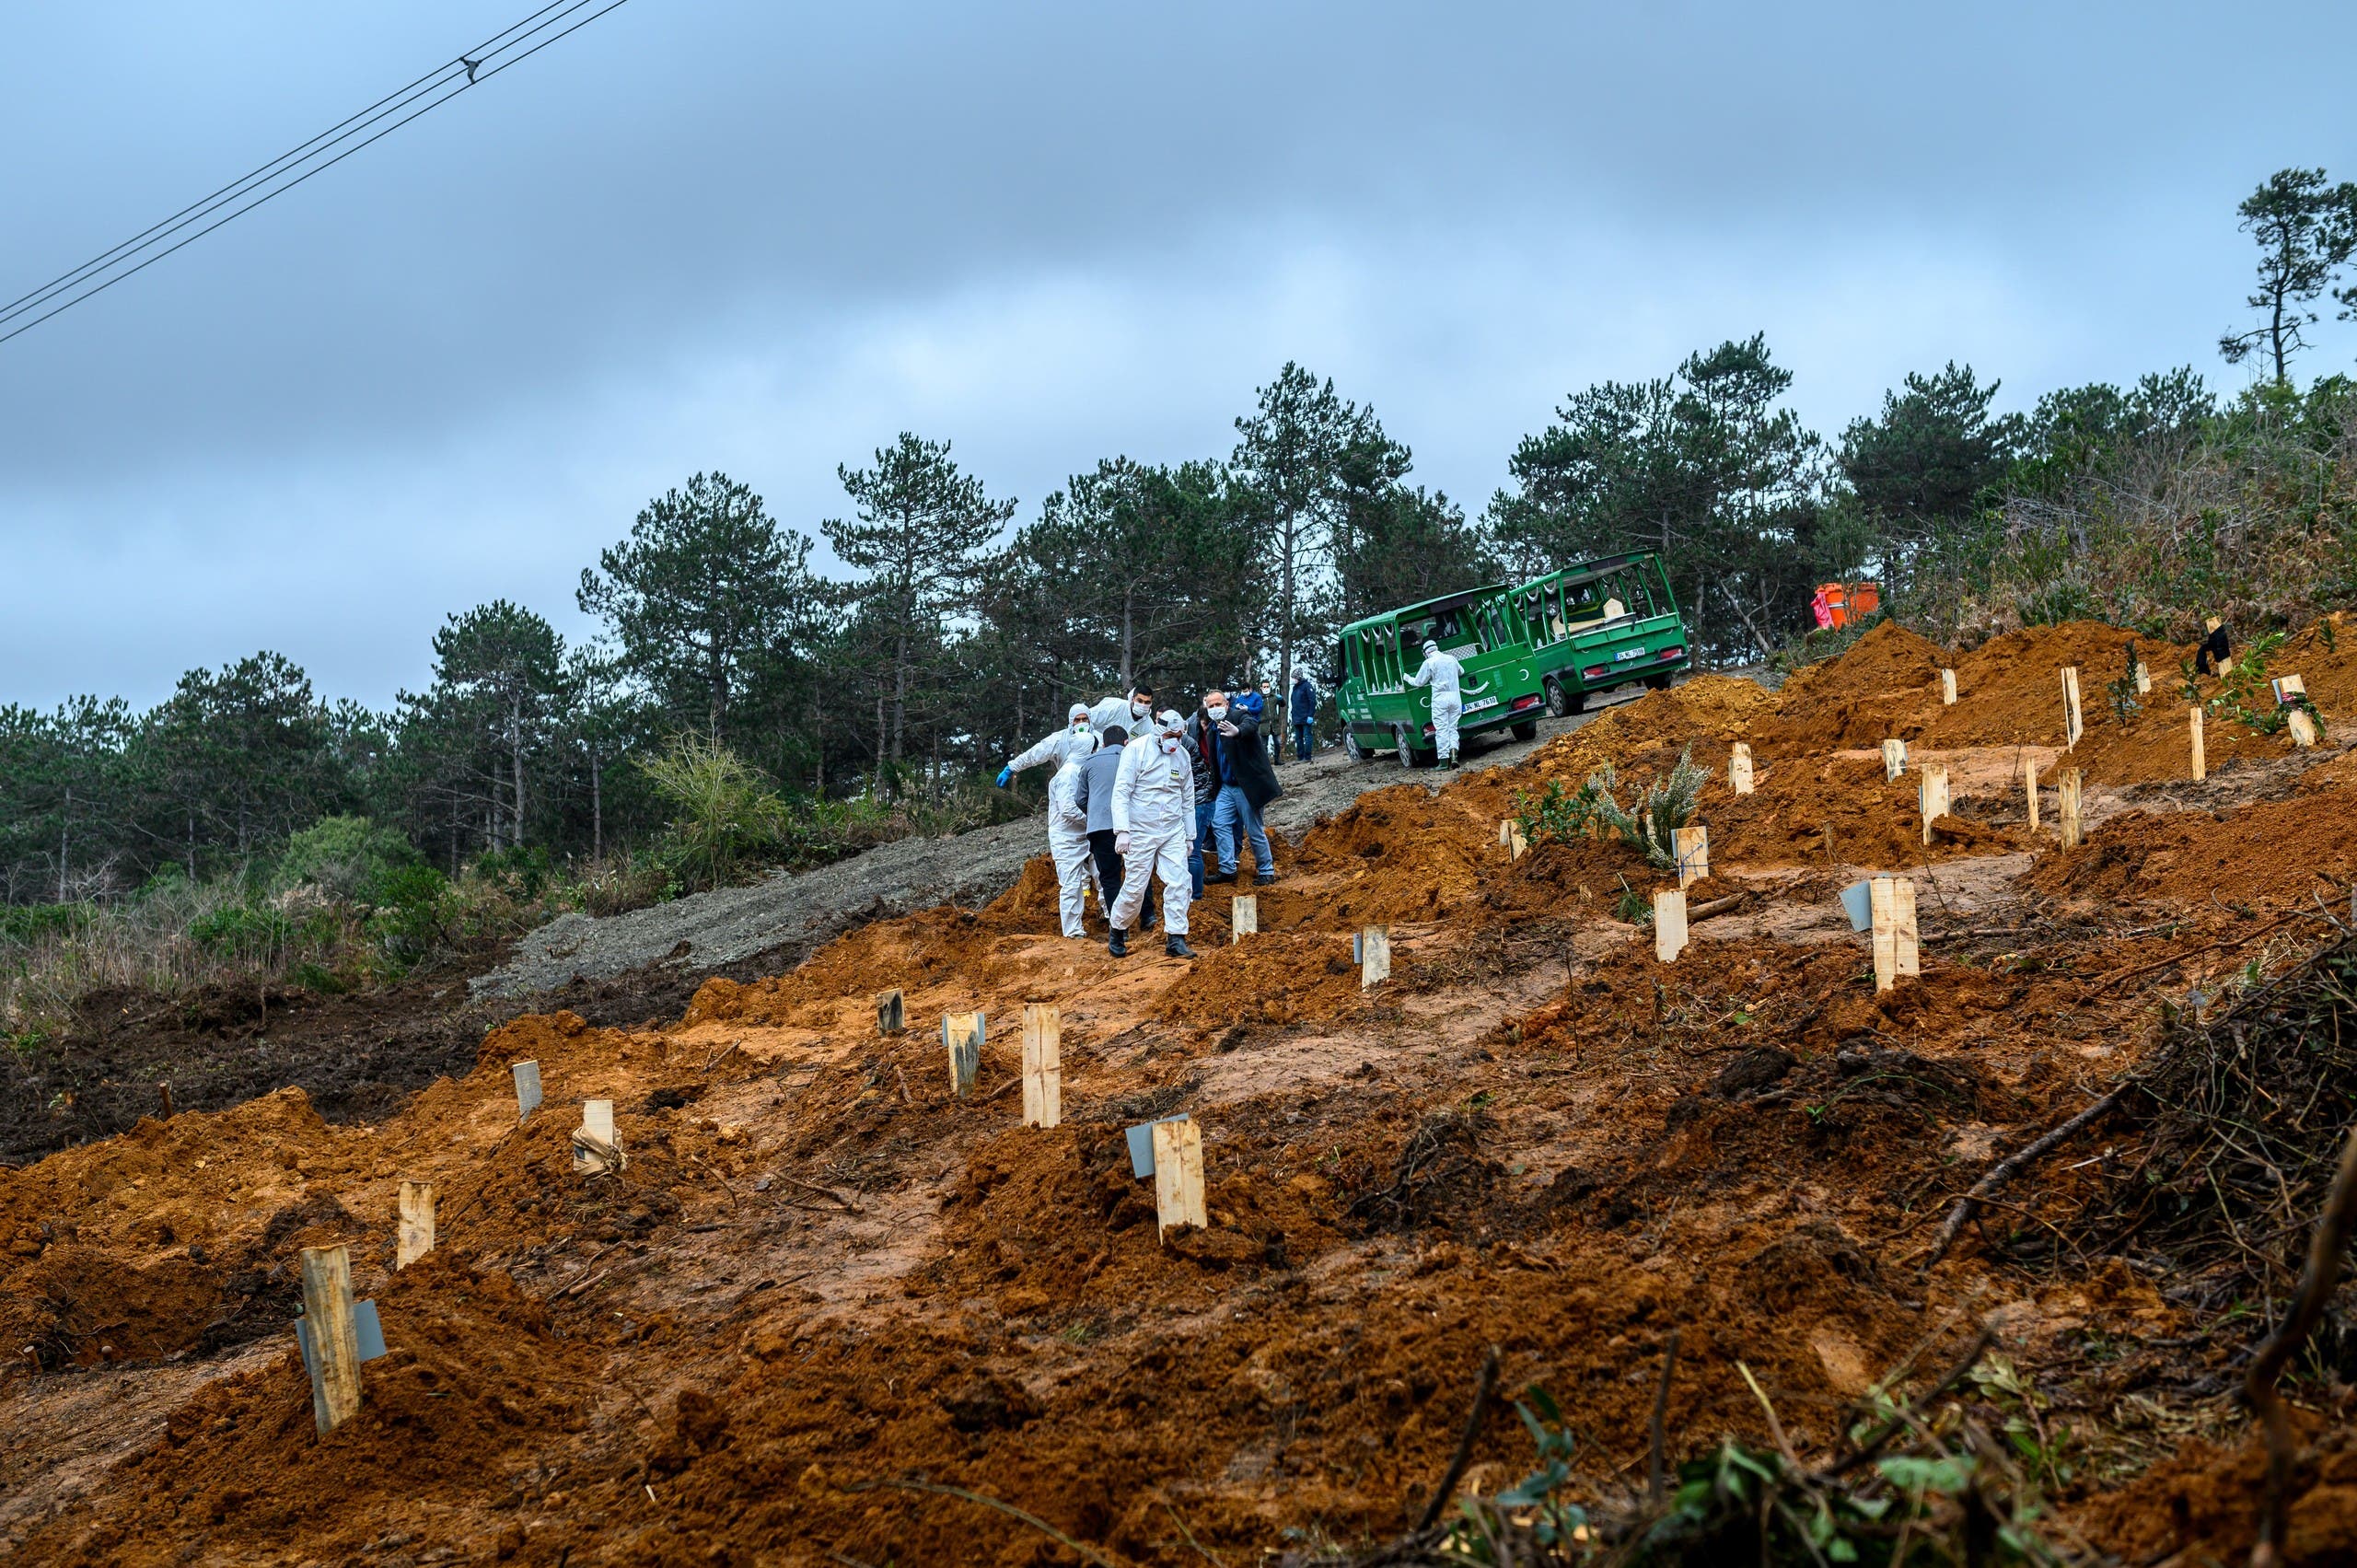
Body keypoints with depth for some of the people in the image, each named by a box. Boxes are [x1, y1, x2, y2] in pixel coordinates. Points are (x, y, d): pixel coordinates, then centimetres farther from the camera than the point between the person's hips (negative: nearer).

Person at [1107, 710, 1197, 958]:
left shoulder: (1182, 755, 7)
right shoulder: (1136, 750, -10)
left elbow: (1188, 799, 15)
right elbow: (1121, 792, -12)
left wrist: (1189, 835, 15)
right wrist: (1122, 831, -20)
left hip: (1173, 833, 4)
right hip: (1141, 833, -4)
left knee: (1178, 884, -6)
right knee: (1135, 887, -1)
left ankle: (1175, 940, -1)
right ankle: (1118, 931, 21)